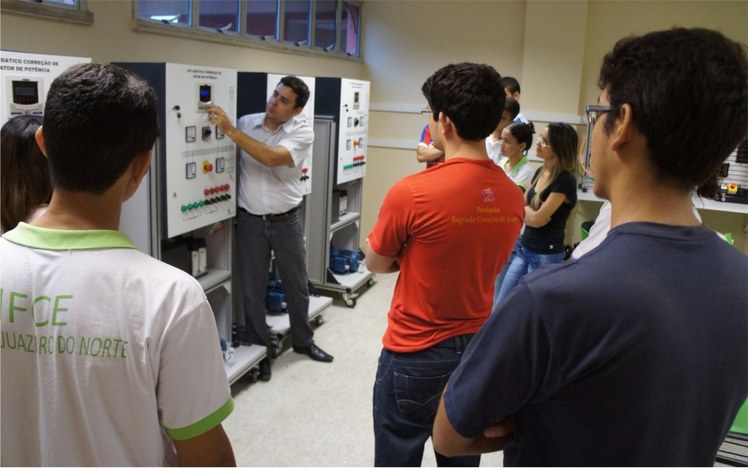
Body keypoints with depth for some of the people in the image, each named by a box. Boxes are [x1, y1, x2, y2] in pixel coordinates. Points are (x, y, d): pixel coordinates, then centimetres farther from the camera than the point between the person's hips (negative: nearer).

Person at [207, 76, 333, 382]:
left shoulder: (302, 131, -9)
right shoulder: (245, 124, -2)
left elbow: (272, 158, -26)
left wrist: (229, 130, -26)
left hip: (286, 221, -1)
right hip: (251, 221, 1)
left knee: (297, 285, 15)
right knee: (253, 290, 8)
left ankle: (303, 341, 36)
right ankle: (259, 350, 25)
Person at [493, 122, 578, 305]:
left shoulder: (565, 180, -17)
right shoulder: (540, 172, 7)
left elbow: (537, 219, -20)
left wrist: (523, 208, -1)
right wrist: (530, 212, -11)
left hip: (546, 256, -8)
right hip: (523, 249, 8)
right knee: (500, 306, 12)